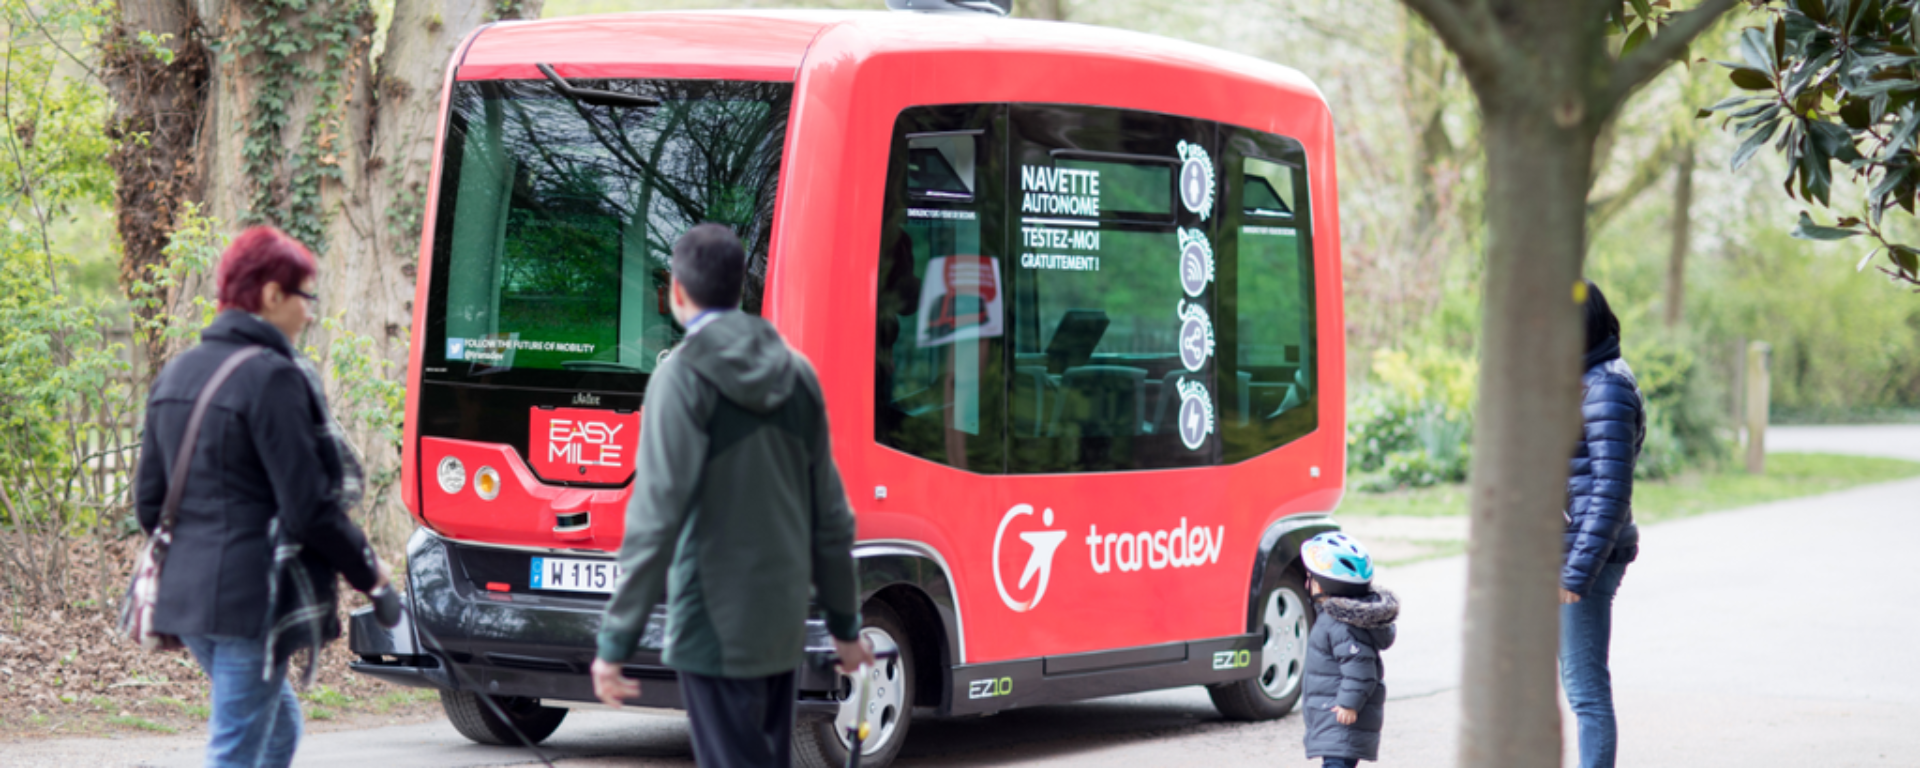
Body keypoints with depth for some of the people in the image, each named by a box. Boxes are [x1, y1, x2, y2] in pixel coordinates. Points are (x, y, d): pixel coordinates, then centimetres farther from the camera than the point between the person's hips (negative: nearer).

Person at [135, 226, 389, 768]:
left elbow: (148, 501, 14)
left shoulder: (176, 374, 12)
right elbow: (309, 508, -16)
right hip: (251, 600, -9)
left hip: (184, 594, 9)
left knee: (280, 723, 22)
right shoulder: (274, 378, -15)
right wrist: (367, 570, -2)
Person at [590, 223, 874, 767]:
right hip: (782, 623, 7)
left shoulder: (684, 378, -11)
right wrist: (844, 623, 23)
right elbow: (830, 514, 14)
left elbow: (657, 518, -18)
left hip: (715, 627, -7)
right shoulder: (796, 375, 9)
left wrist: (615, 643, -16)